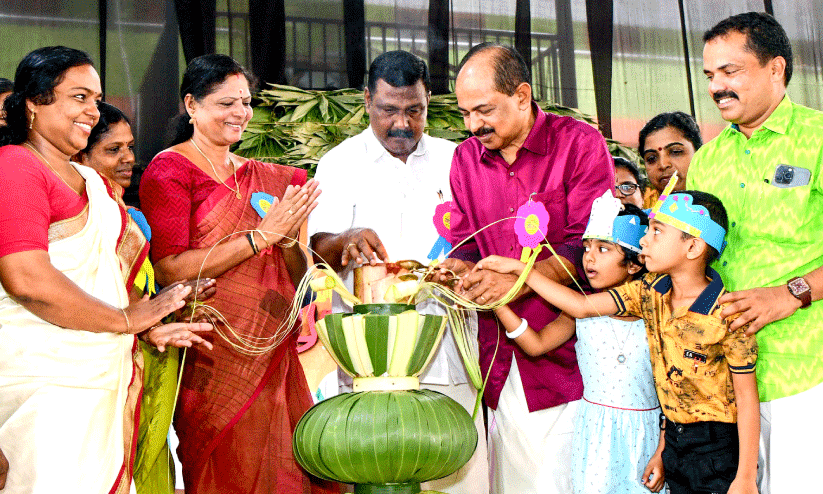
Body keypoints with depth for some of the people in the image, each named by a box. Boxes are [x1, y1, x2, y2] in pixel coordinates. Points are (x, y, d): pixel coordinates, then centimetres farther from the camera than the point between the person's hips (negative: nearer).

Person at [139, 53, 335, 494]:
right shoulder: (169, 171, -3)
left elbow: (298, 280, 13)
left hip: (273, 355, 6)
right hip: (213, 357, -5)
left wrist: (288, 237, -9)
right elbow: (168, 269, -17)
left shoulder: (263, 177, 14)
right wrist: (261, 235, -17)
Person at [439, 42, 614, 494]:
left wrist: (517, 280, -20)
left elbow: (589, 244, -11)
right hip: (500, 358, 5)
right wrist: (460, 268, -8)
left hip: (565, 353, -4)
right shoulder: (465, 159, 11)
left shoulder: (579, 143, -5)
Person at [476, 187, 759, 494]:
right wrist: (519, 269, -1)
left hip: (718, 445, -6)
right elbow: (582, 306, 1)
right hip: (674, 435, 6)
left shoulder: (726, 315, -20)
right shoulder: (650, 292, -2)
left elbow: (746, 399, -16)